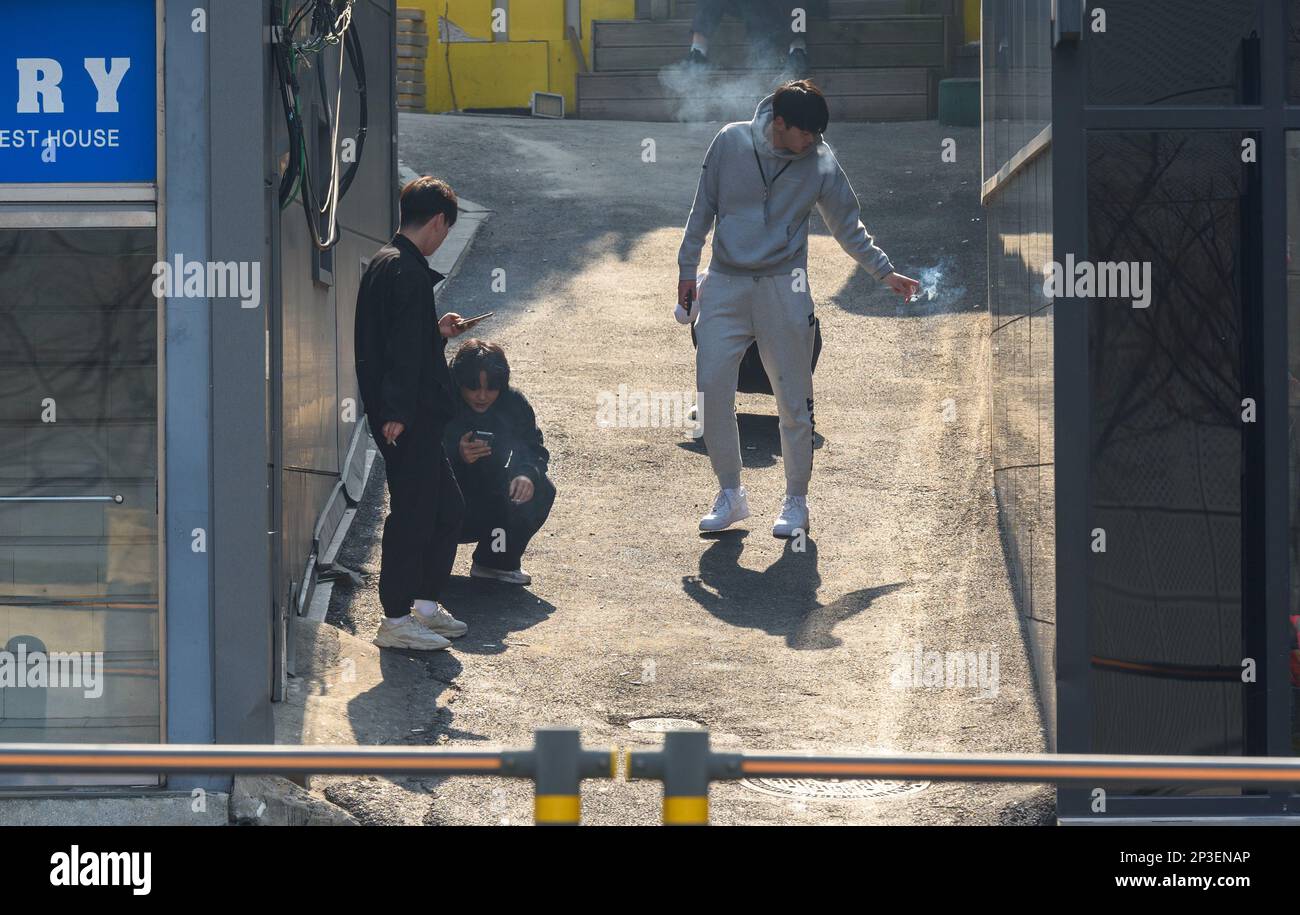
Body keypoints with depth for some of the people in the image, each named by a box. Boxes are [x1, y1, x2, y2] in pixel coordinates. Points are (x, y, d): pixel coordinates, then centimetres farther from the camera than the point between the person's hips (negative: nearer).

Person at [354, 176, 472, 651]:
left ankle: (425, 605, 25)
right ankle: (396, 619, 1)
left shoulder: (386, 263, 15)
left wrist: (435, 331, 30)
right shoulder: (406, 271, -17)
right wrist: (396, 412, -24)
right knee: (412, 511, -4)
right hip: (407, 417, -10)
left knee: (446, 506, 17)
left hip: (413, 416, 10)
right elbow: (402, 349, -22)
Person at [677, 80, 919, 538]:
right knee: (711, 389, -5)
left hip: (783, 290, -1)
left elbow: (849, 228, 6)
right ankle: (730, 494, 9)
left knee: (794, 401, -2)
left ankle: (796, 502, 11)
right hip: (724, 285, 1)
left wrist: (886, 272, 0)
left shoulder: (821, 164, -4)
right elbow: (703, 208, 6)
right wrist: (688, 268, 6)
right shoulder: (731, 142, -3)